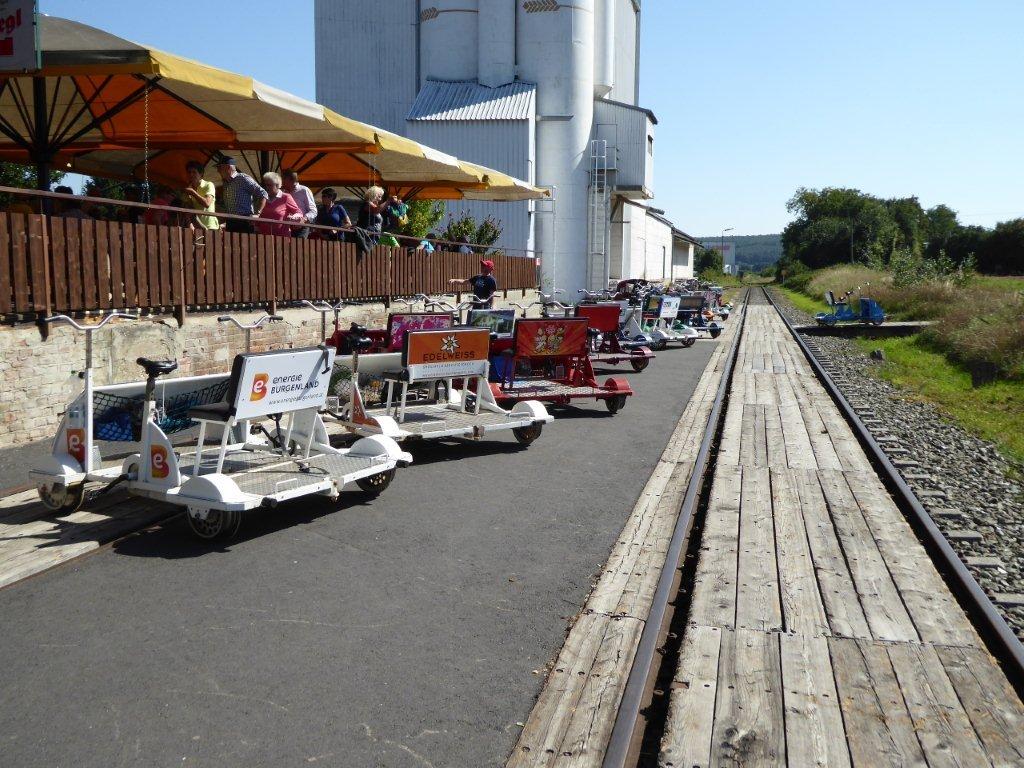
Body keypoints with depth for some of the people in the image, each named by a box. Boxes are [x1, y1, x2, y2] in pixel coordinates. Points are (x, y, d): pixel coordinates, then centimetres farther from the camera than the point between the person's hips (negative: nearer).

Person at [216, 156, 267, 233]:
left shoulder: (243, 179, -4)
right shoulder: (226, 184, 19)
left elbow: (263, 194, -9)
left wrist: (257, 214, -16)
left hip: (244, 223, -7)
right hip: (230, 224, 7)